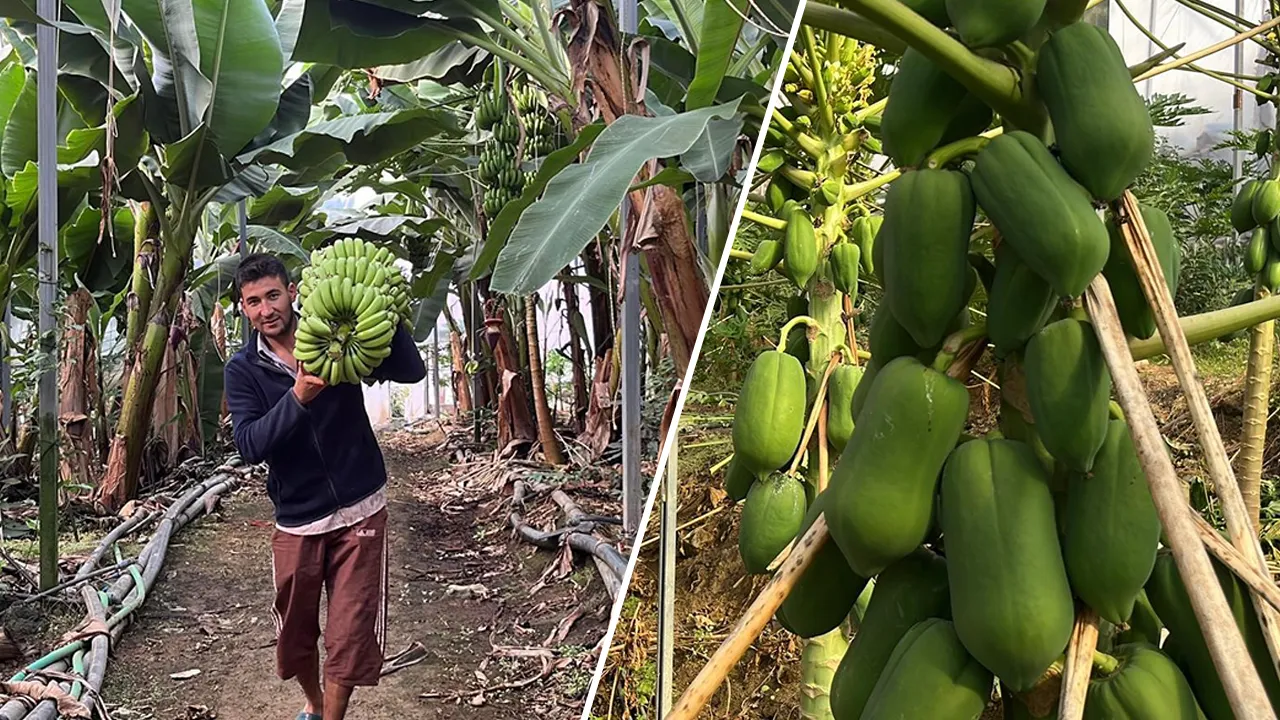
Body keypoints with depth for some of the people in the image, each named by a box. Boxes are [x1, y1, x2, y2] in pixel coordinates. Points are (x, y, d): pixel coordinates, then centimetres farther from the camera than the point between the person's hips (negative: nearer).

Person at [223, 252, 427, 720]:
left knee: (350, 635, 0)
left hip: (360, 511, -1)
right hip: (297, 521, 2)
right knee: (295, 630, 17)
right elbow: (250, 446, -17)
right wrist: (298, 397, -32)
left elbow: (413, 370, -14)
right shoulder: (243, 370, -3)